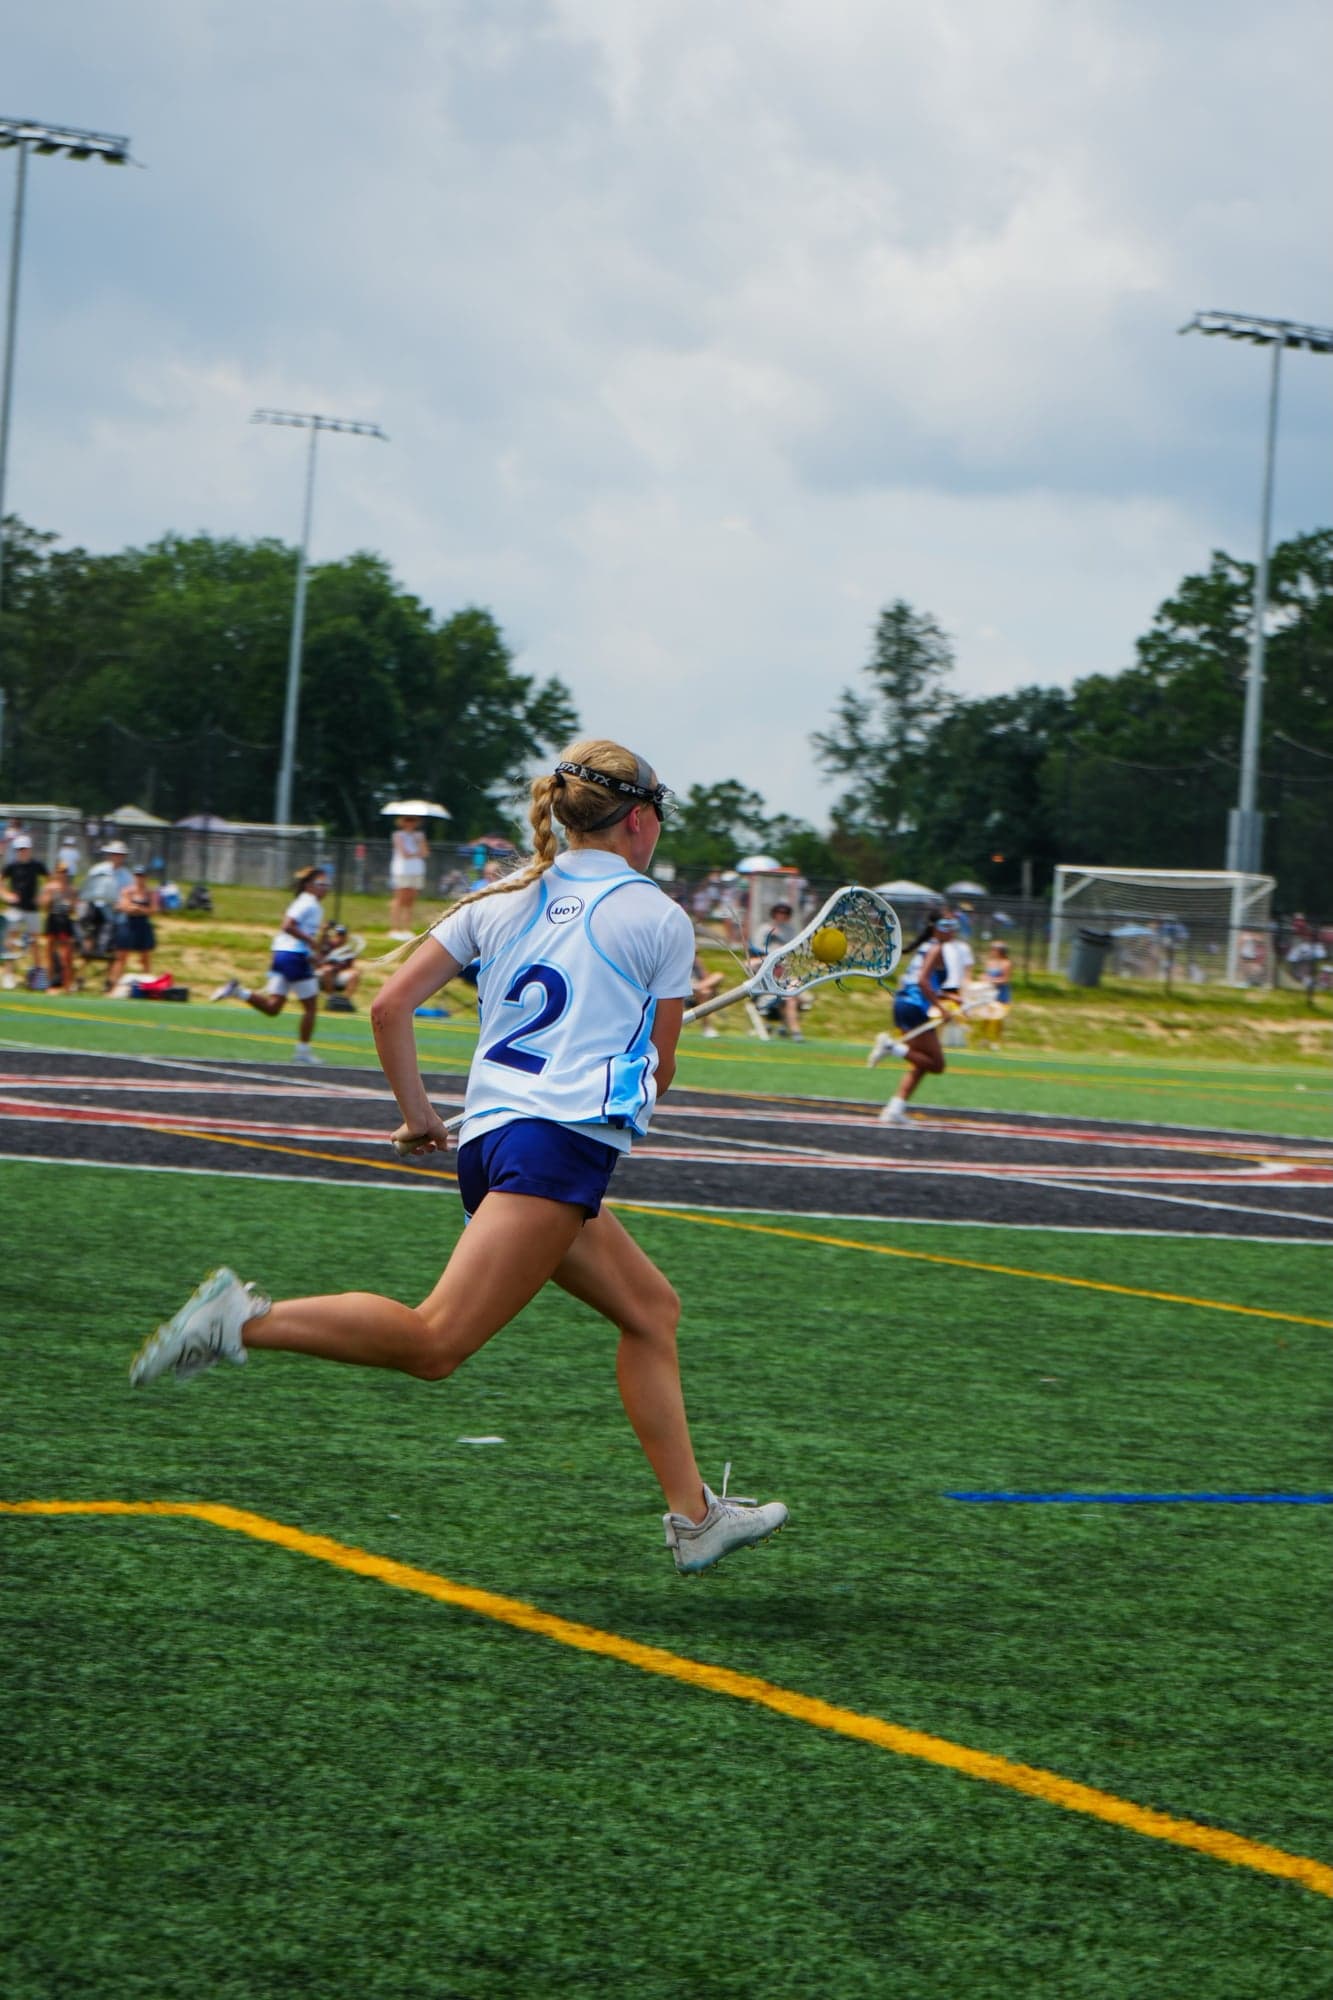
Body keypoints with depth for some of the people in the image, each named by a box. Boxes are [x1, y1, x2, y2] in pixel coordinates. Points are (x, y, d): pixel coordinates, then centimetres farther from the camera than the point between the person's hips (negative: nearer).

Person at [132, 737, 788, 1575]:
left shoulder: (503, 899, 17)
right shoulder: (660, 917, 5)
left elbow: (390, 1007, 11)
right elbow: (657, 1071, 10)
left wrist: (417, 1113, 19)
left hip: (489, 1134, 8)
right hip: (565, 1142, -8)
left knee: (651, 1307, 20)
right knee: (435, 1343, -17)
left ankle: (695, 1517, 20)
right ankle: (246, 1320, -28)